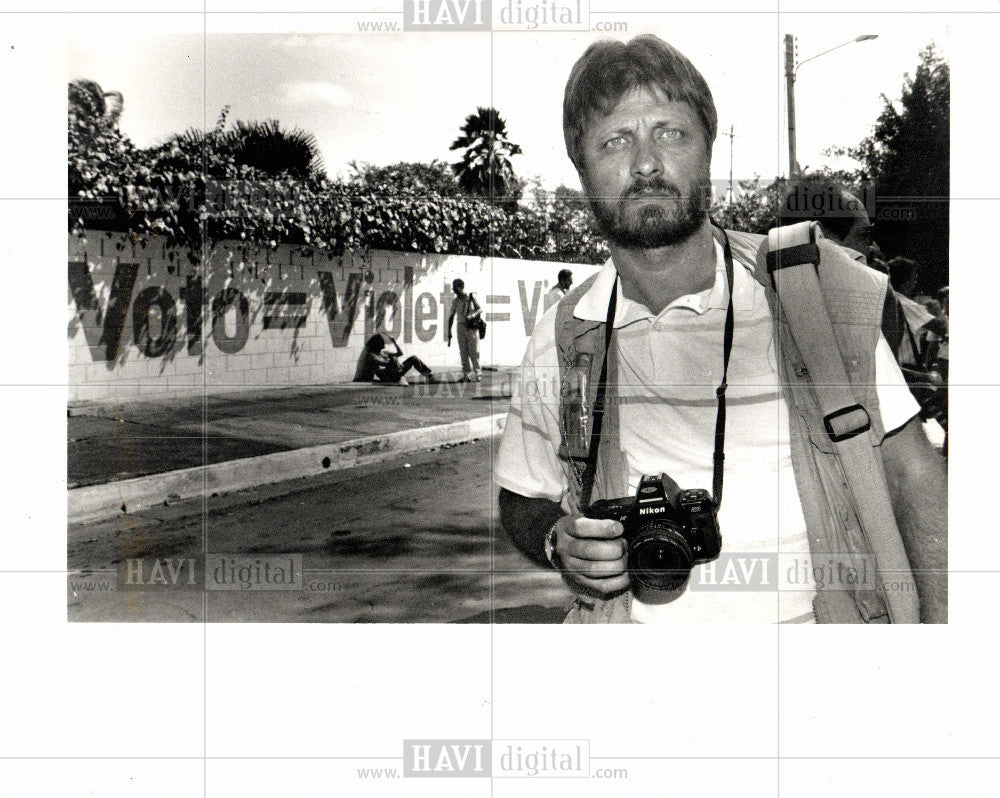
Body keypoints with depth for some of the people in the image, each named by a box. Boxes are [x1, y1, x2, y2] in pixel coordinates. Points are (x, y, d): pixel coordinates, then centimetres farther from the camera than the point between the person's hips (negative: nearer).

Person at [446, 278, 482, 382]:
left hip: (472, 328, -3)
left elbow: (480, 309, 4)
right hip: (461, 328, 3)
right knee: (463, 352, -1)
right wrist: (449, 332, 6)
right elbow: (451, 316, 10)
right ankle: (466, 374, 2)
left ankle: (477, 374, 4)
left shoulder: (472, 298, -2)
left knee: (473, 352, -5)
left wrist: (472, 316, -16)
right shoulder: (455, 301, 5)